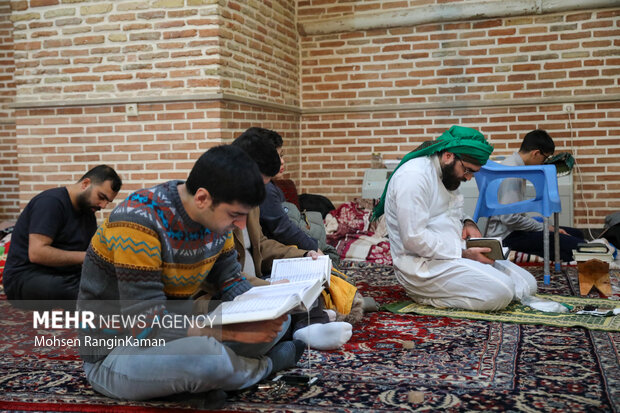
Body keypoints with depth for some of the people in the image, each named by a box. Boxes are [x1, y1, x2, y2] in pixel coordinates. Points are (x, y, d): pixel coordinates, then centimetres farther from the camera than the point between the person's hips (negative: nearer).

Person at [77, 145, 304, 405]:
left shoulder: (215, 216, -5)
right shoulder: (139, 222, -27)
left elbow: (230, 280, 6)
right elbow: (146, 324, -29)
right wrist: (231, 331, -33)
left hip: (175, 333, 7)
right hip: (114, 355, -7)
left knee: (280, 320, 3)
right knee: (203, 354, -37)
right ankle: (265, 364, -4)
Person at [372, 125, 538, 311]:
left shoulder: (447, 173, 12)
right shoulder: (413, 175, -19)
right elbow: (414, 239, -25)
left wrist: (467, 223, 4)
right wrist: (463, 254, -20)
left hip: (453, 252, 10)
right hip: (423, 264, -10)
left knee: (527, 284, 3)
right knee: (500, 292, -24)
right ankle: (426, 295, -8)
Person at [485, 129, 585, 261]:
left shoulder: (515, 166, 13)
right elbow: (509, 218, -25)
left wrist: (545, 226, 11)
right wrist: (544, 227, -13)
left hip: (513, 229, 11)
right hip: (506, 235, -11)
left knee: (577, 234, 5)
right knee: (575, 245, -23)